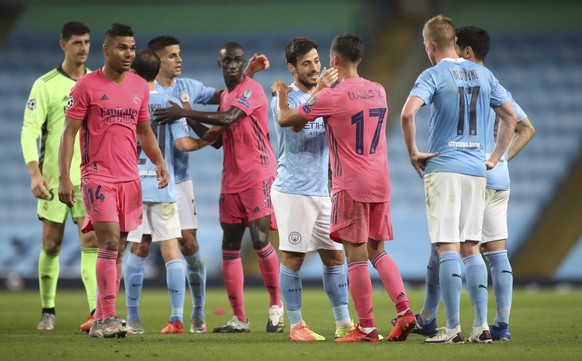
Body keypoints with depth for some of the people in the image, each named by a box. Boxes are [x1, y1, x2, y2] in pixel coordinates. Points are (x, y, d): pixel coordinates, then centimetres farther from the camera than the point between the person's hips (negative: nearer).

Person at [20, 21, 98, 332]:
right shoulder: (45, 85, -3)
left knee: (92, 241, -11)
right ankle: (47, 311, 17)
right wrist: (35, 173, -18)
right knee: (51, 246, 4)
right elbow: (29, 131, -8)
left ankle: (96, 312, -18)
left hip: (89, 176, 2)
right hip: (54, 177, -2)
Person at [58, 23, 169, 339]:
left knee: (118, 250, 6)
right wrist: (64, 178, -13)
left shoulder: (140, 87, 11)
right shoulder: (87, 86, -5)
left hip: (129, 178, 6)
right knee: (109, 243, -16)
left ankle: (100, 321, 12)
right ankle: (108, 318, -16)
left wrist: (160, 162, 4)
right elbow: (69, 133, -6)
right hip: (98, 176, -6)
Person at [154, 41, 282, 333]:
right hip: (231, 178, 8)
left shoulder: (252, 90, -10)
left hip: (257, 175, -8)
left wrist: (185, 113, -23)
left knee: (260, 240, -15)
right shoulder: (225, 96, 16)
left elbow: (229, 119, -25)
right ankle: (239, 318, 8)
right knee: (230, 245, 5)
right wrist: (192, 122, 8)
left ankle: (276, 304, 3)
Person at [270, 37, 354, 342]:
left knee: (335, 257, 7)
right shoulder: (284, 98, -8)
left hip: (322, 191, 7)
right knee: (293, 258, -3)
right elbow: (289, 120, -29)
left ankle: (344, 324, 13)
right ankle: (296, 325, 4)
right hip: (292, 191, -7)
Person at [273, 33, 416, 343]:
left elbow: (285, 119, -2)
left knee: (356, 255, -2)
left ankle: (366, 328, -2)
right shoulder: (378, 91, 8)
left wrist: (281, 94, 18)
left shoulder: (331, 97, -11)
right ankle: (404, 310, 0)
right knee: (377, 250, 14)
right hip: (380, 183, 6)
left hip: (350, 186, -6)